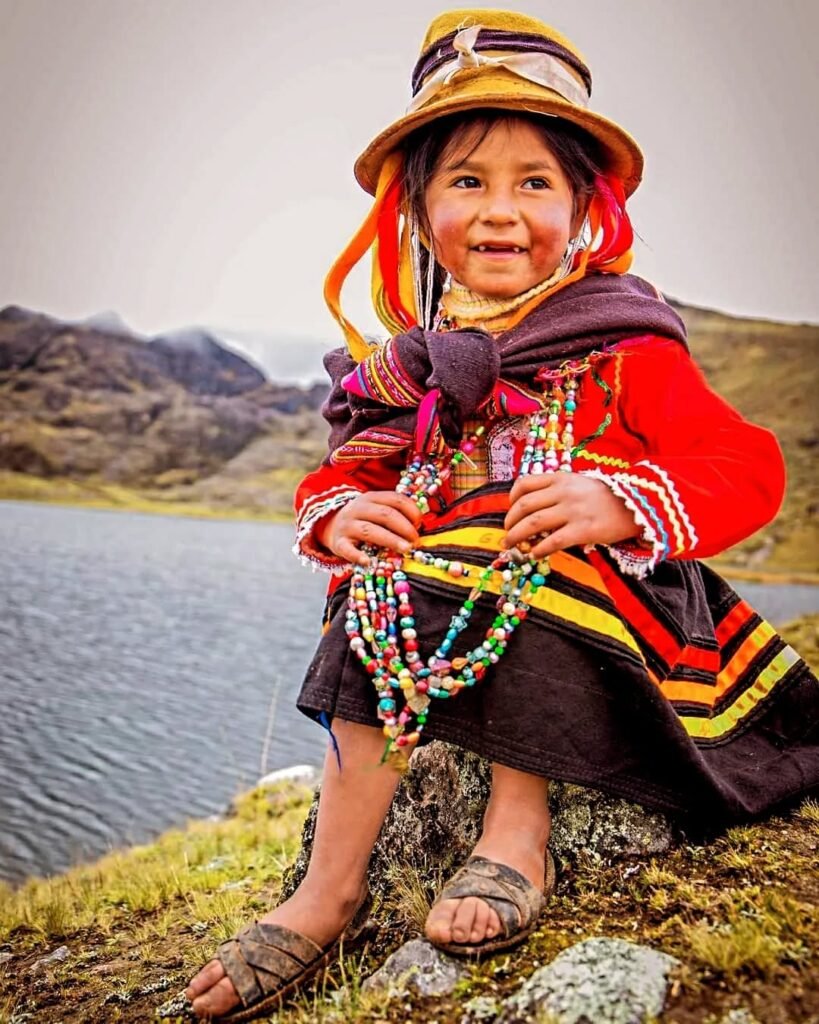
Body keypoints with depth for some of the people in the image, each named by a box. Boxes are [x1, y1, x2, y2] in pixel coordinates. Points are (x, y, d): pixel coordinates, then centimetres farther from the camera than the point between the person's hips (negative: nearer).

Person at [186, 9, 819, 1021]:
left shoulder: (621, 349, -1)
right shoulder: (413, 368, 11)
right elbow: (344, 476, 15)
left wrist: (622, 501, -26)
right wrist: (335, 514, -11)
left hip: (600, 616, -3)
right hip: (446, 593, 4)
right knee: (381, 592, -26)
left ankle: (515, 822, -16)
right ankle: (331, 890, -18)